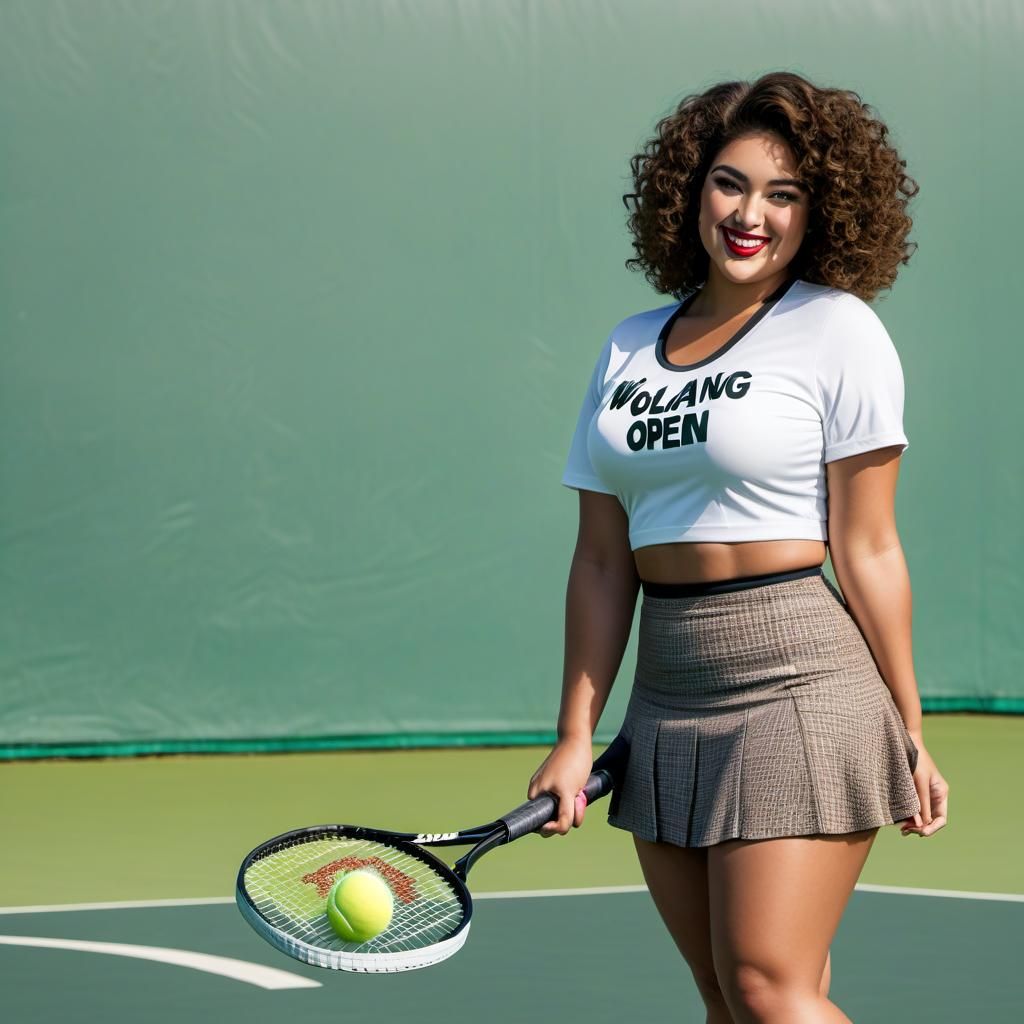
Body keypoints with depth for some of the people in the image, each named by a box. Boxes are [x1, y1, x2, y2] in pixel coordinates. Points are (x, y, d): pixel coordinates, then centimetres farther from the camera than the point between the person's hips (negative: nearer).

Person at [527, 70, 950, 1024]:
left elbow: (866, 551, -6)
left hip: (797, 690, -6)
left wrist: (909, 735, -5)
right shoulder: (630, 347, 12)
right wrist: (575, 736, 7)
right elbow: (603, 561, 12)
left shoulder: (835, 330, -4)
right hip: (667, 693, 6)